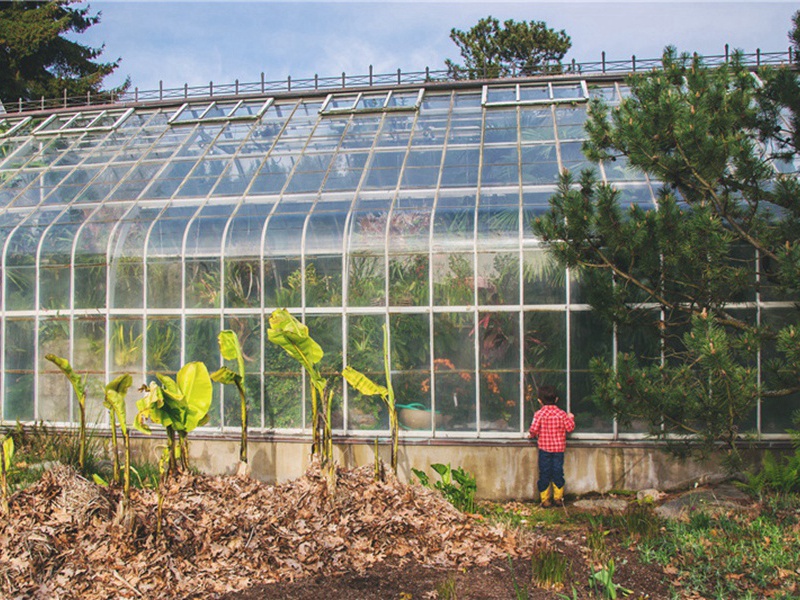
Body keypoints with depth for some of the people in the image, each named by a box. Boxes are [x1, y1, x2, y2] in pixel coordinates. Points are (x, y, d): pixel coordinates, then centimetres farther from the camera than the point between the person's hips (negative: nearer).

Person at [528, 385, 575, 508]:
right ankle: (558, 497, 17)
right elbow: (570, 428, -2)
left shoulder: (539, 414, -10)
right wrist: (571, 418, 17)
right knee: (558, 472, 11)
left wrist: (531, 435, 7)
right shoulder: (562, 414, -4)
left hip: (544, 448, -1)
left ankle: (545, 499, 9)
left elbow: (534, 429, -15)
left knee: (544, 473, 5)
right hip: (559, 448, 2)